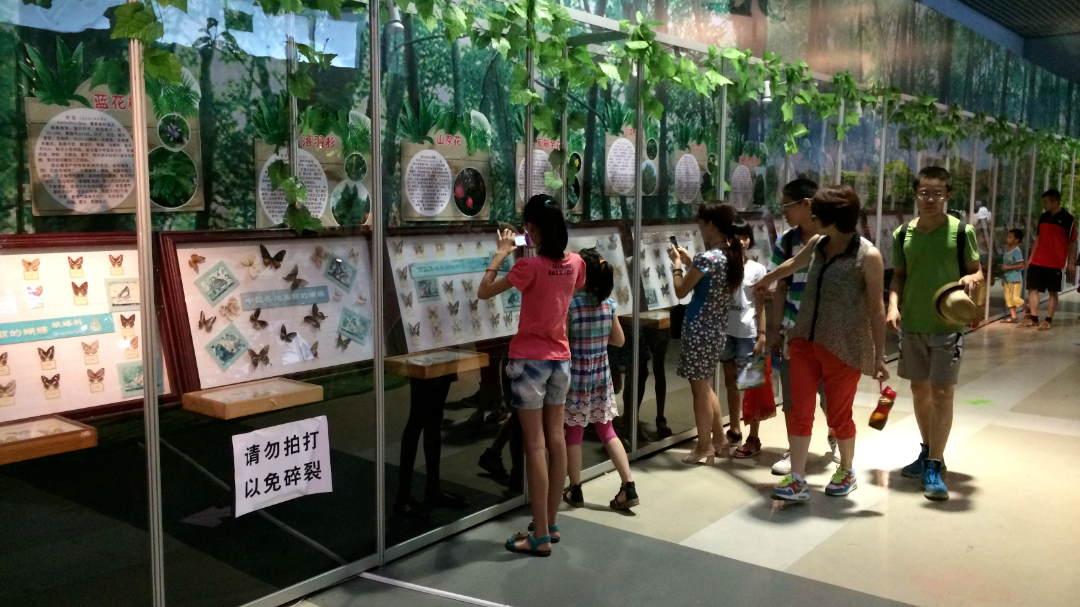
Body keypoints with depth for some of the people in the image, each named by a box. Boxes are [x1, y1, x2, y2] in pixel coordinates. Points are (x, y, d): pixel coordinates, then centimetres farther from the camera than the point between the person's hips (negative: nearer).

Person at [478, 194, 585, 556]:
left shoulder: (529, 267, -18)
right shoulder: (575, 263, -1)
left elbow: (484, 292, -12)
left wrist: (501, 253, -2)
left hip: (530, 359, -6)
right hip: (560, 357, 6)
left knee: (535, 444, -3)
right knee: (555, 439, 12)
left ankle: (540, 537, 2)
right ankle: (550, 524, 24)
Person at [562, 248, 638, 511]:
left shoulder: (569, 304, -17)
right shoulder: (609, 303, -1)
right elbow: (619, 340, 9)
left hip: (576, 376, -5)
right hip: (601, 375, 5)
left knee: (573, 433, 9)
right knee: (607, 432, 13)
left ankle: (575, 491, 19)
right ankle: (629, 487, 9)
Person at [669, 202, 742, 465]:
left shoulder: (707, 257, -20)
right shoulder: (733, 255, 6)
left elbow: (681, 291, -12)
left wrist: (677, 264, 1)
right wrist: (690, 262, 14)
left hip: (699, 328, -9)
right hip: (718, 328, 9)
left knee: (699, 387, 3)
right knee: (705, 385, 21)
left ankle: (704, 448, 12)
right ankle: (719, 437, 29)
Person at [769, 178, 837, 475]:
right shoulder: (785, 242, 0)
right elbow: (781, 289, 5)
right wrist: (776, 329, 4)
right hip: (793, 330, 3)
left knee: (831, 393, 10)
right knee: (792, 396, 7)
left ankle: (834, 438, 39)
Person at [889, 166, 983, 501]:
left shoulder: (961, 231, -7)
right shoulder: (903, 234, 1)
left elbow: (978, 272, 1)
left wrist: (972, 278, -22)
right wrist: (893, 306, -8)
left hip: (946, 325, -4)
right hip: (911, 325, 4)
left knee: (941, 393, -5)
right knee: (919, 390, 14)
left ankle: (934, 468, 2)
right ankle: (929, 452, 32)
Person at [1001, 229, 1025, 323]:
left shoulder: (1017, 251, -14)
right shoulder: (1007, 250, 11)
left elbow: (1021, 265, -19)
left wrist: (1008, 268, -19)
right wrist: (1003, 267, 5)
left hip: (1015, 279, -9)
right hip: (1007, 279, 9)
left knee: (1015, 298, -8)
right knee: (1008, 298, 9)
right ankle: (1013, 316, 14)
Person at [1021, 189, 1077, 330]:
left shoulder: (1067, 219, -7)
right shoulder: (1043, 217, 11)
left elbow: (1072, 243, -6)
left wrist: (1071, 263, -9)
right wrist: (1031, 258, 15)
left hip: (1055, 264, -6)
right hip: (1037, 261, 6)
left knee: (1053, 292, 2)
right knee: (1032, 288, 5)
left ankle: (1048, 320, 7)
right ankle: (1033, 318, 14)